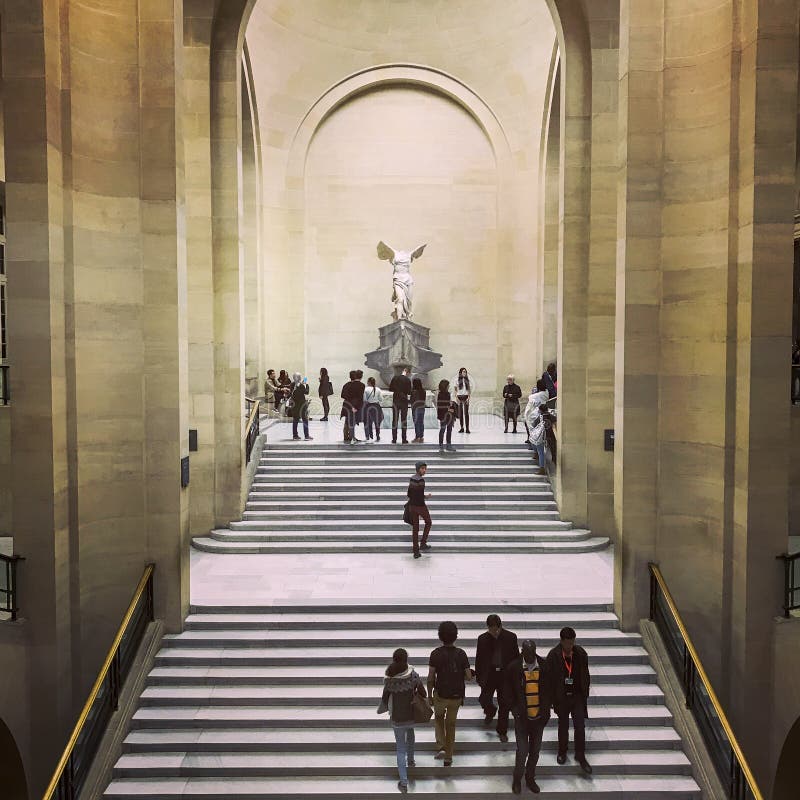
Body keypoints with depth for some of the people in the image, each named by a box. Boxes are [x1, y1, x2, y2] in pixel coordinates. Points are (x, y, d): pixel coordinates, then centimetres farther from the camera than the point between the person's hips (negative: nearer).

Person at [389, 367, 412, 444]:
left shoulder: (395, 378, -1)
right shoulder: (408, 380, -8)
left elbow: (390, 389, 3)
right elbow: (409, 393, -9)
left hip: (395, 401, 2)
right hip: (404, 401, -2)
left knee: (394, 420, 6)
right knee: (404, 421, 5)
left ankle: (394, 439, 5)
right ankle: (404, 440, 5)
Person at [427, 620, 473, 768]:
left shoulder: (436, 654, -13)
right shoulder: (461, 654, -9)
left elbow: (431, 678, -10)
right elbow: (469, 677, -6)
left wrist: (429, 695, 3)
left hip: (440, 694, -1)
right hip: (457, 695, 1)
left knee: (439, 718, 26)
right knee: (451, 724, 19)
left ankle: (441, 746, 9)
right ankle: (448, 757, 24)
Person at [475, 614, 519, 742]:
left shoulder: (511, 637, -8)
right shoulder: (482, 639, -7)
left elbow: (516, 657, 1)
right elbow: (479, 659, 2)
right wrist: (479, 677, 2)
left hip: (506, 675, 0)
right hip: (488, 675, 0)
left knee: (504, 705, 7)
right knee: (485, 699, -8)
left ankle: (502, 731, 25)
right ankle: (490, 712, 29)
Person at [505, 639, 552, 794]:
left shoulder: (544, 666, -7)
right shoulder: (513, 668, -11)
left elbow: (549, 689, 4)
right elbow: (509, 691, 0)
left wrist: (546, 710, 0)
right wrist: (515, 709, -6)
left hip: (539, 716, 2)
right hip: (522, 717, -2)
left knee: (535, 750, 14)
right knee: (522, 750, -2)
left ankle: (530, 778, 34)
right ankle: (517, 779, 21)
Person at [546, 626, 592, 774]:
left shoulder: (581, 653, -9)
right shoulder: (553, 655, -16)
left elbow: (585, 675, 2)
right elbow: (550, 678, -10)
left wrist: (585, 694, 3)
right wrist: (552, 699, -8)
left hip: (578, 696, 1)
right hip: (561, 697, -1)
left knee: (580, 727, 1)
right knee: (563, 726, 15)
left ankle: (580, 756, 17)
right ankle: (562, 752, 35)